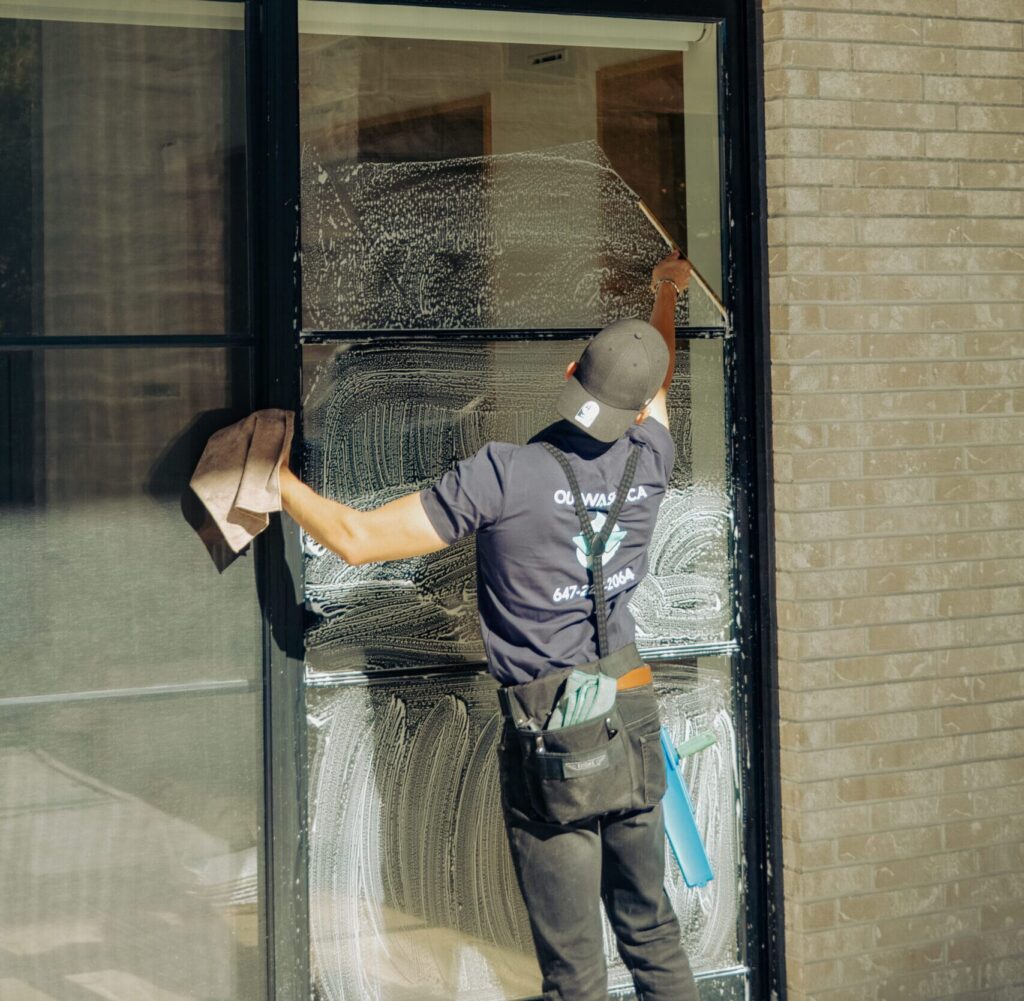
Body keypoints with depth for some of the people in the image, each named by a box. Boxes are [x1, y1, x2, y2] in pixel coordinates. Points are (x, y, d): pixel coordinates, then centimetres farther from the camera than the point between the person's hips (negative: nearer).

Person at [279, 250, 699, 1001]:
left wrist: (276, 477, 1)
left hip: (548, 726, -5)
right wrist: (667, 296, 43)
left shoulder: (504, 474, -16)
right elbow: (659, 388, 25)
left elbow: (356, 539, -14)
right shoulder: (648, 461, 0)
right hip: (632, 706, 5)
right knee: (651, 924, 19)